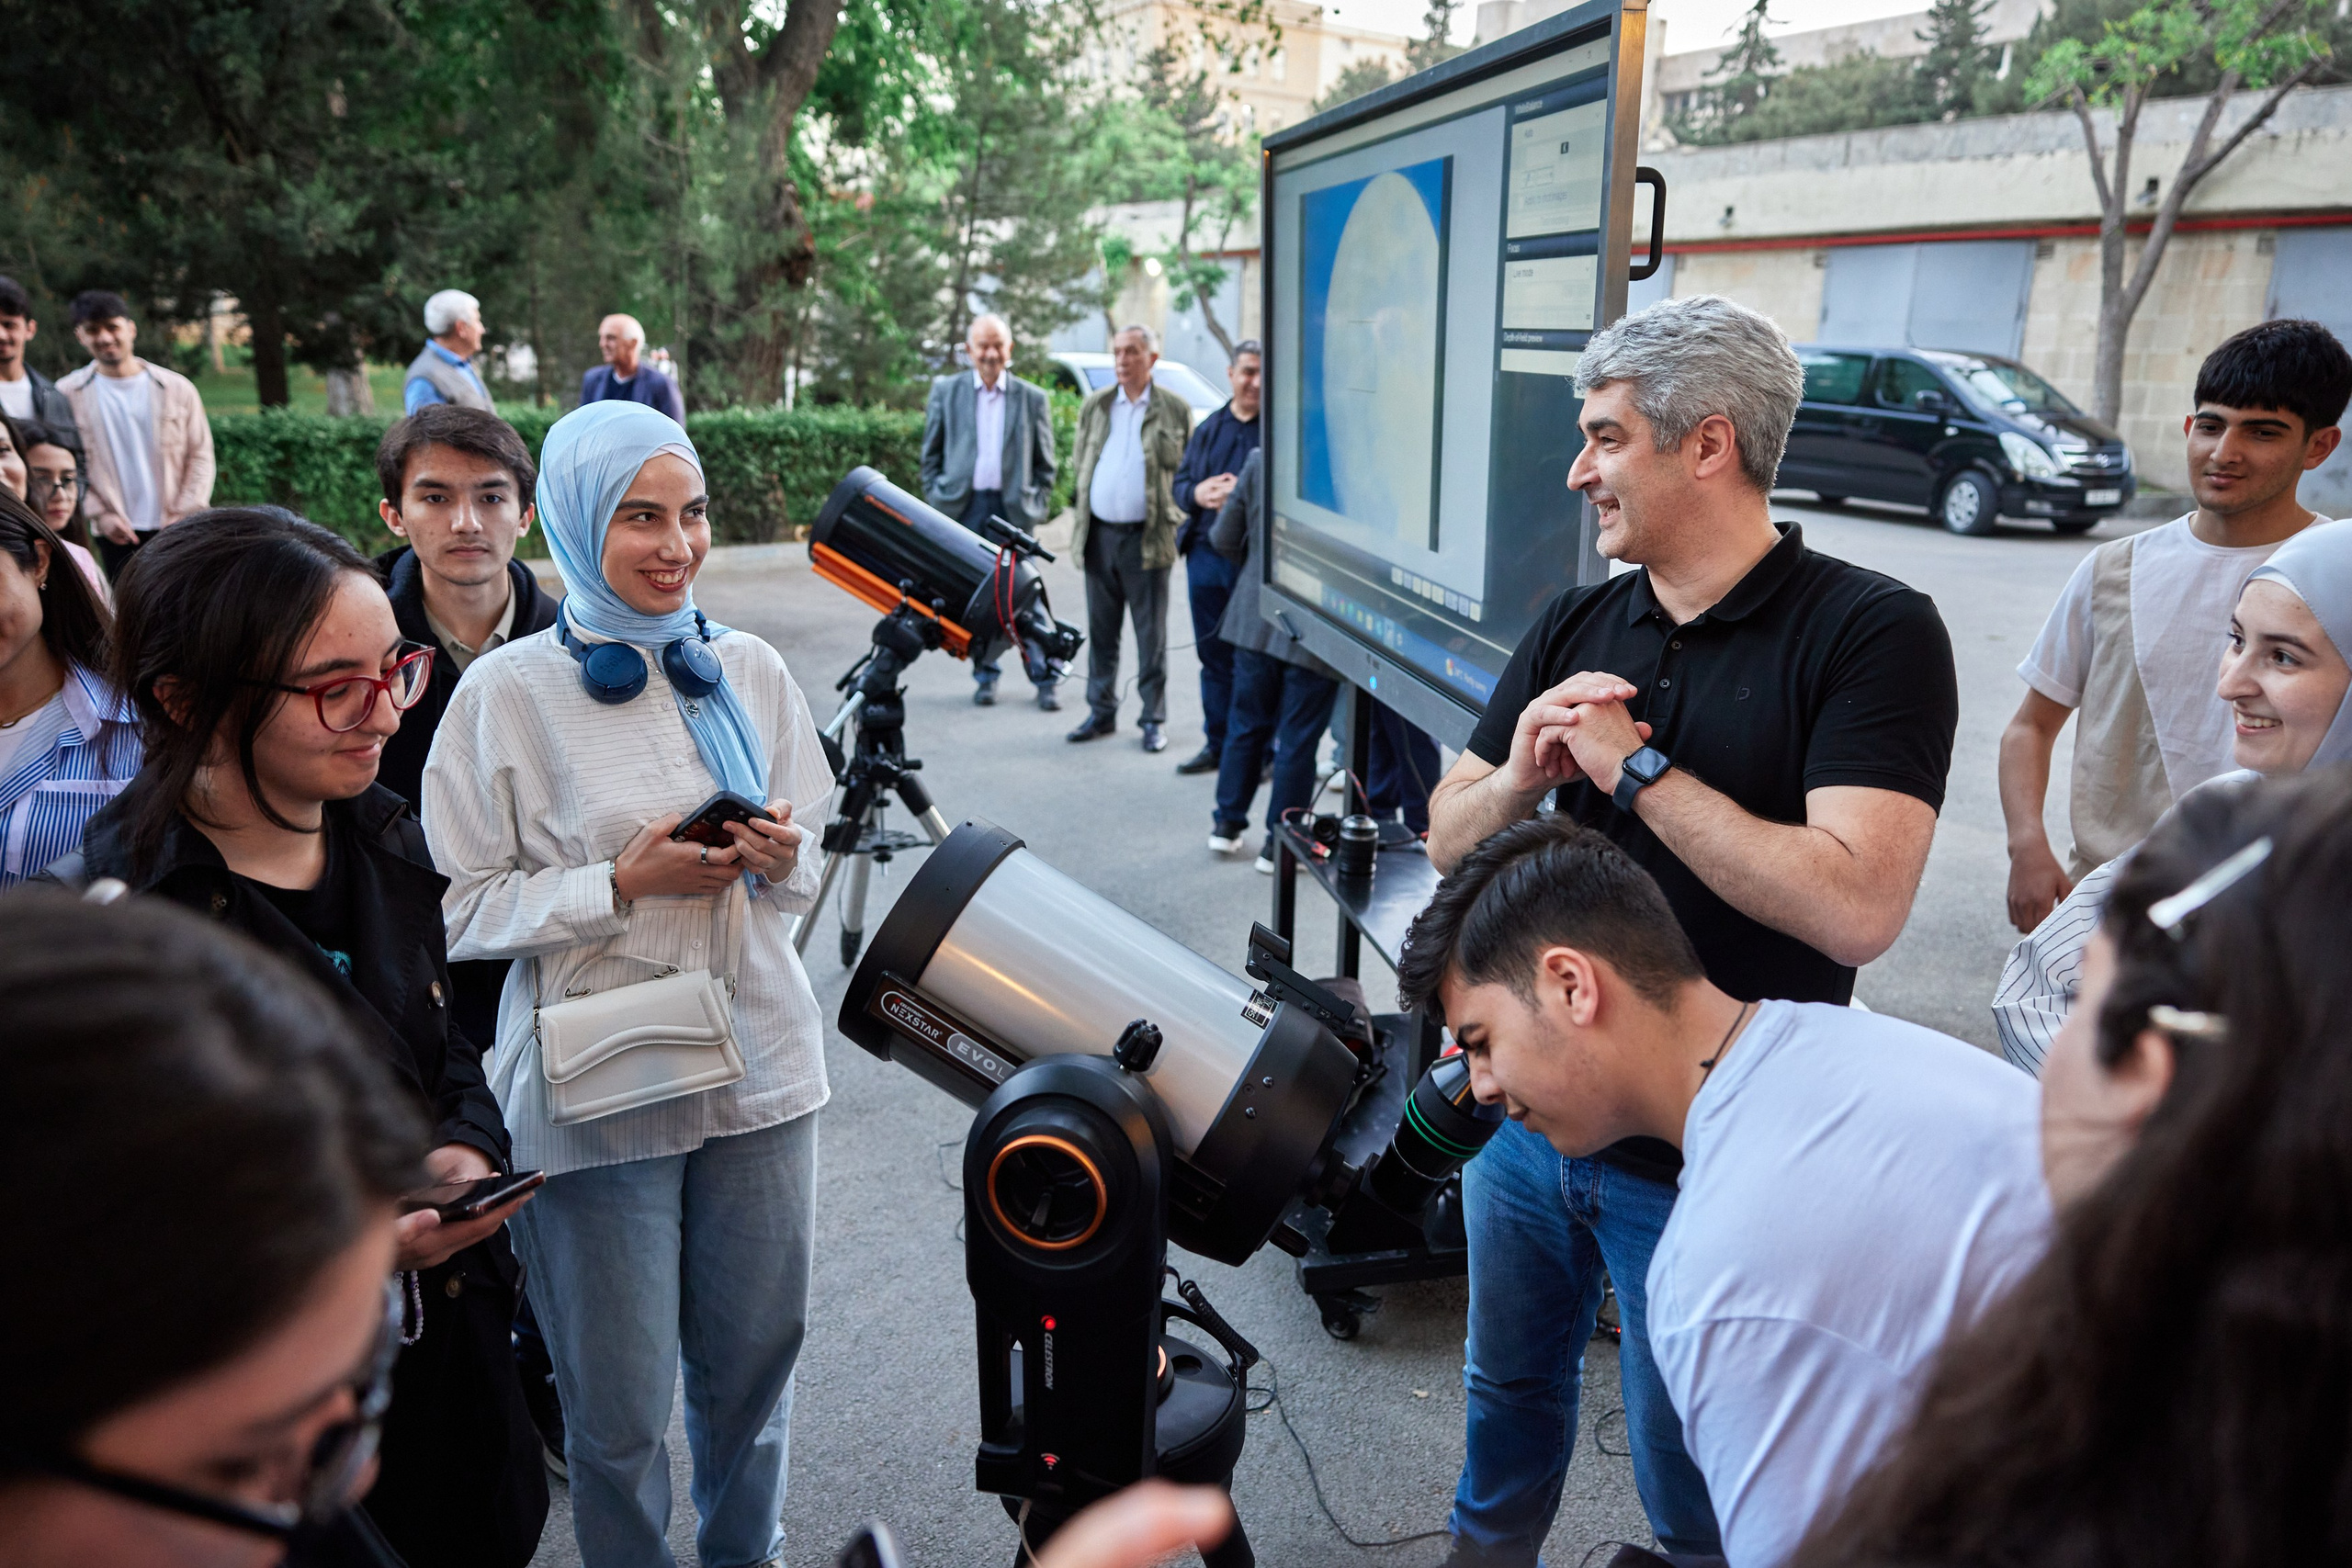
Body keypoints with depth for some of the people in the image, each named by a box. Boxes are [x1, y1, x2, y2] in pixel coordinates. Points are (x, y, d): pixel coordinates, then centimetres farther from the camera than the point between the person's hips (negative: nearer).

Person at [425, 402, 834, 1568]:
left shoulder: (750, 671, 4)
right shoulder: (507, 693, -8)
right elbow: (462, 908, -9)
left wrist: (781, 861, -10)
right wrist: (623, 882, -19)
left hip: (759, 1067, 4)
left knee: (755, 1359, 17)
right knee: (620, 1404, 8)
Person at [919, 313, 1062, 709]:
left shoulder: (1033, 398, 7)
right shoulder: (945, 391, 9)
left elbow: (1044, 463, 11)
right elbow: (931, 454, 12)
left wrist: (1038, 508, 2)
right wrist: (935, 500, 4)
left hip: (1013, 509, -1)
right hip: (963, 508, 1)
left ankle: (1046, 678, 7)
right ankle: (985, 675, 18)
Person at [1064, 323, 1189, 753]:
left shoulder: (1175, 410, 1)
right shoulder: (1094, 407, 11)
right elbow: (1081, 465, 16)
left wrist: (1172, 522, -4)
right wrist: (1083, 520, 10)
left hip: (1147, 537, -3)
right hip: (1100, 535, 3)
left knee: (1151, 635, 2)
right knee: (1101, 632, 10)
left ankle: (1154, 719, 11)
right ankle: (1102, 712, 20)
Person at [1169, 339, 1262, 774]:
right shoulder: (1209, 428, 16)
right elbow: (1179, 482, 17)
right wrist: (1197, 493, -4)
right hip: (1206, 554, 6)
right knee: (1213, 656, 14)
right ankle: (1218, 745, 26)